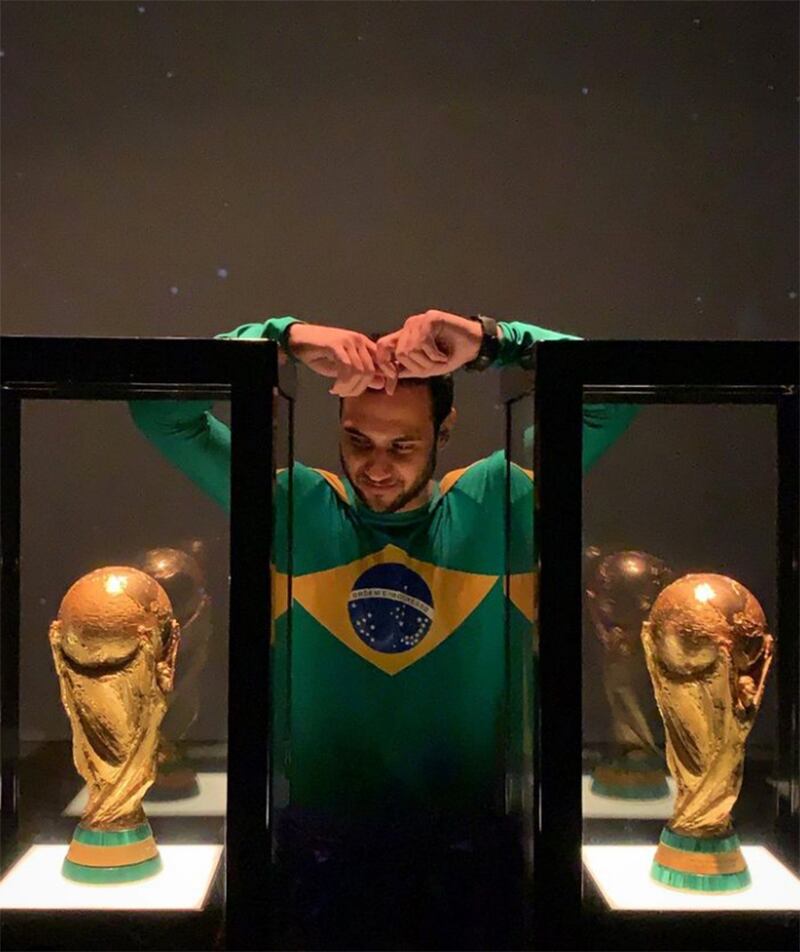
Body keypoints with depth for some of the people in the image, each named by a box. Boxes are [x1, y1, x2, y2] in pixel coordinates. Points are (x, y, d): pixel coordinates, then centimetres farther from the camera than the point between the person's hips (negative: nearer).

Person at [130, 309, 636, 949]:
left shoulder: (495, 505, -6)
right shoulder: (292, 508, -6)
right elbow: (160, 410, -11)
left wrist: (489, 341, -25)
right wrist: (285, 339, -24)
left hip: (466, 843, 1)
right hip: (324, 842, 0)